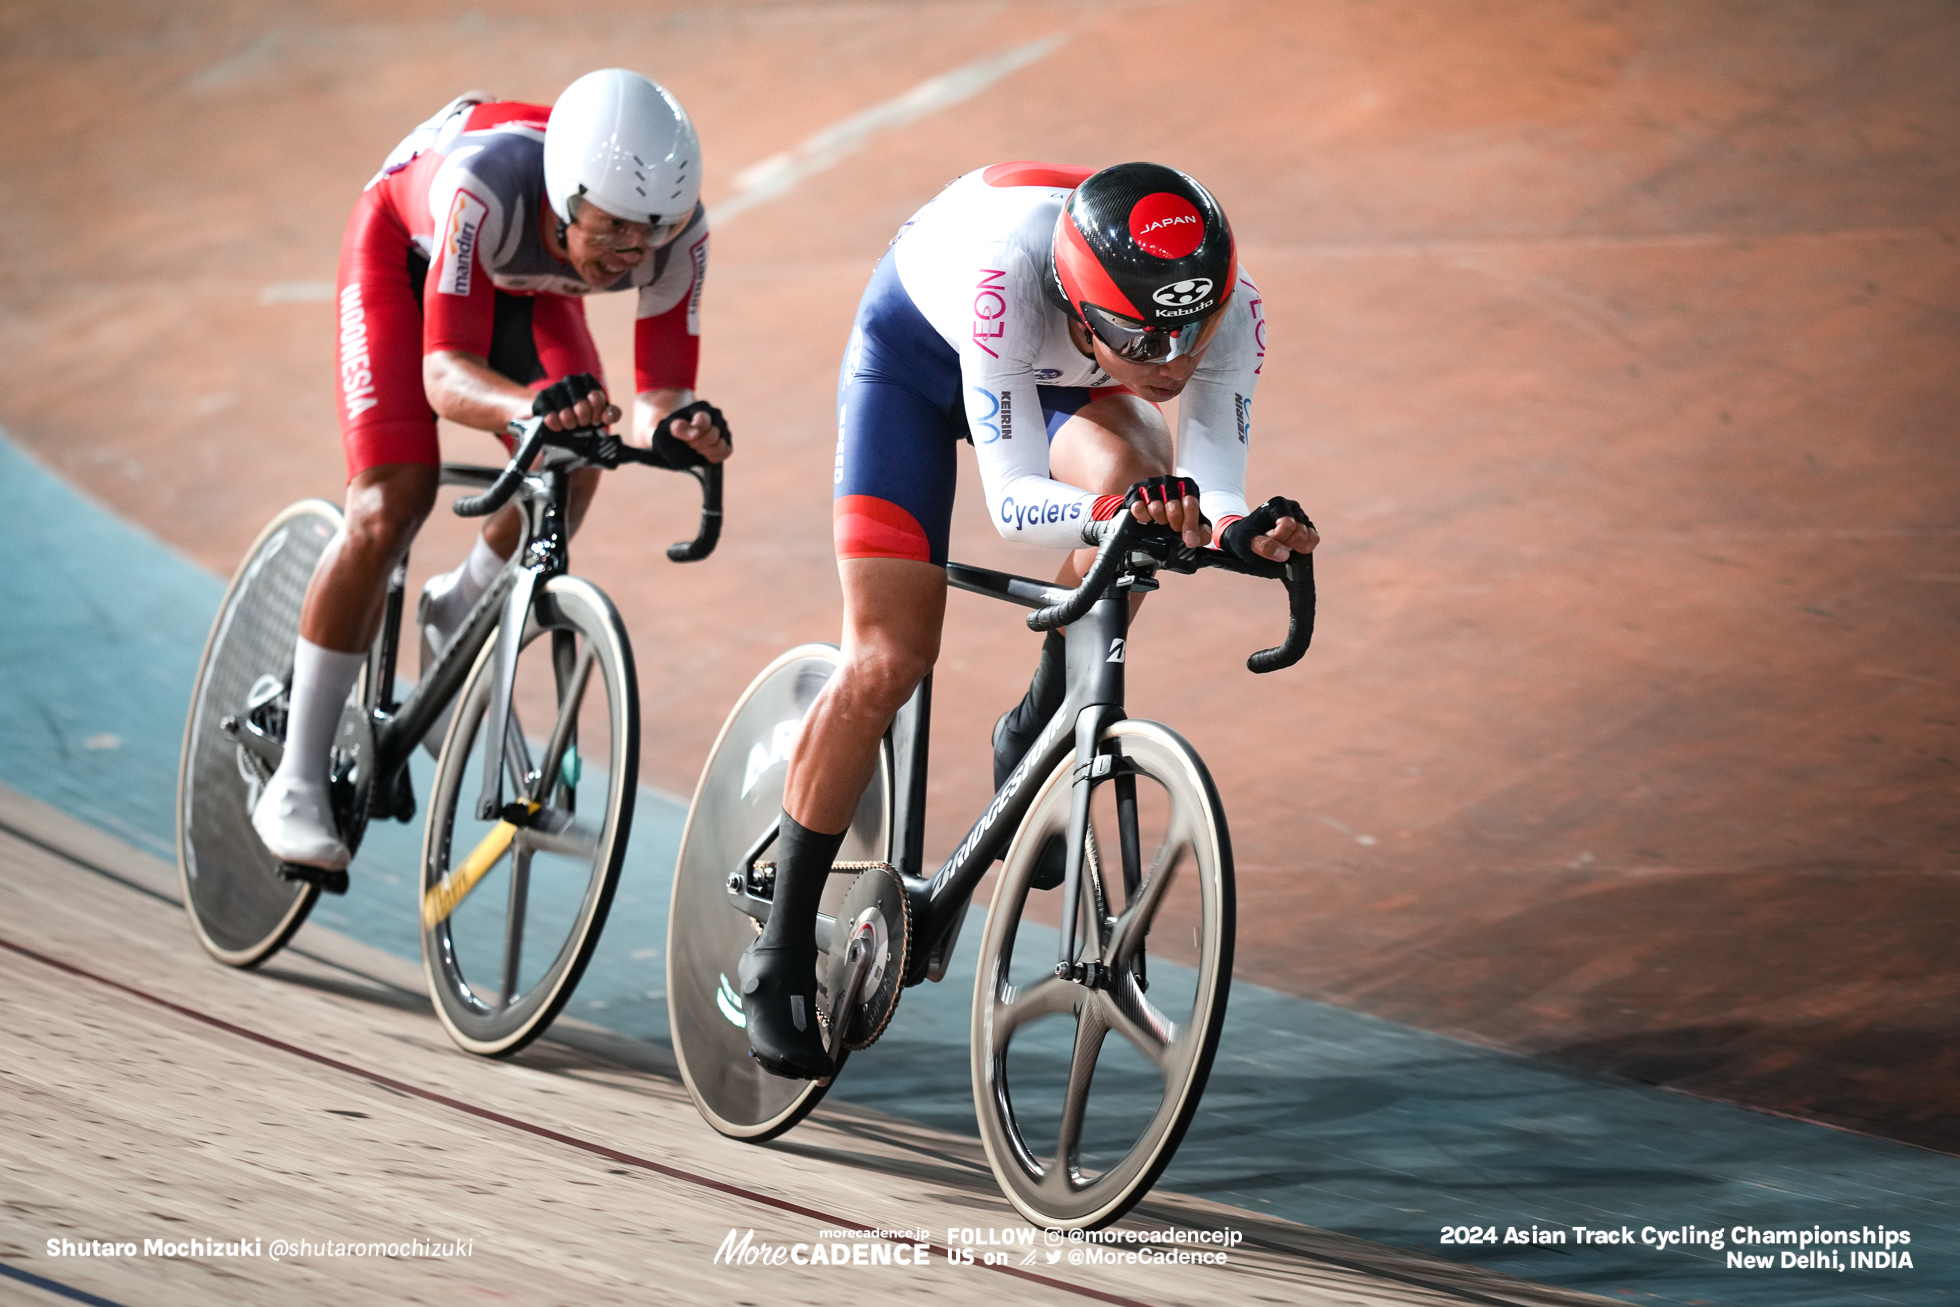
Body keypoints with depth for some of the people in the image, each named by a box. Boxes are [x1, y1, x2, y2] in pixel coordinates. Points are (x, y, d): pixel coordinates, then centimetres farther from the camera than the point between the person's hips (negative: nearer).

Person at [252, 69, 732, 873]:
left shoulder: (676, 228, -34)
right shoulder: (485, 186, -45)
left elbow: (660, 387, -30)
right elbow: (445, 374, -47)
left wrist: (672, 427, -55)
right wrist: (533, 403, -68)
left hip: (521, 280, 4)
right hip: (406, 249, -4)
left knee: (570, 474, -15)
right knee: (389, 510, -17)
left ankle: (456, 619, 19)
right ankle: (296, 784, -7)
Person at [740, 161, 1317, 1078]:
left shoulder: (1228, 308, -33)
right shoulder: (1009, 270, -44)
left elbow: (1212, 502, -31)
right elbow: (1012, 501, -43)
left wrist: (1249, 531, -53)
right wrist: (1114, 513, -61)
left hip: (1058, 377, 3)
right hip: (916, 349, -3)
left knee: (1131, 476, -31)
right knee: (887, 660, -11)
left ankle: (1034, 747, -7)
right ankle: (781, 952, 5)